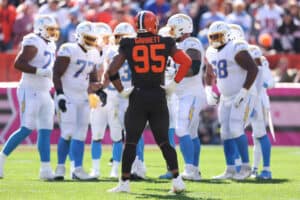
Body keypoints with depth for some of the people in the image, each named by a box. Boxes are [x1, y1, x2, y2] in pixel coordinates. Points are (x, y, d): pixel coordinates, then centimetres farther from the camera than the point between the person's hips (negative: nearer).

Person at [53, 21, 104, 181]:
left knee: (80, 135, 4)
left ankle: (78, 170, 4)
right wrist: (60, 94, -21)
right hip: (67, 98, -7)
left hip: (83, 98, 7)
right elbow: (57, 74, -14)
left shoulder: (93, 54, 12)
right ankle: (60, 167, 2)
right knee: (68, 133, -11)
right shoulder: (69, 51, -12)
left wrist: (99, 91, 6)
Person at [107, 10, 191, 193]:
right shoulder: (165, 43, 1)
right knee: (164, 141, 9)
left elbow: (112, 70, -6)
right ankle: (177, 179, 0)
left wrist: (122, 90, 4)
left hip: (138, 96, -1)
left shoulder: (129, 45, -1)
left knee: (130, 142, 5)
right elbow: (186, 62, -4)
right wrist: (173, 85, 1)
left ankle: (124, 182, 5)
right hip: (159, 96, 1)